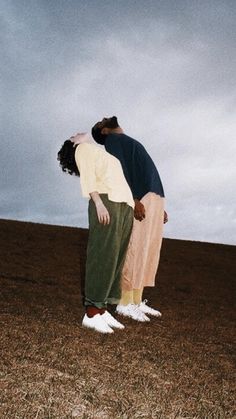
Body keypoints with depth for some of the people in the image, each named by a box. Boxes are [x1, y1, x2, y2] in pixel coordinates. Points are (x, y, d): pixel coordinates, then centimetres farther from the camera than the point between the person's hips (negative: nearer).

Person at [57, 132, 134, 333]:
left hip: (125, 205, 7)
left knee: (115, 258, 1)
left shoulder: (107, 157, 35)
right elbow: (87, 175, -4)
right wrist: (98, 202, -19)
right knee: (103, 256, -11)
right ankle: (91, 313, -9)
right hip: (106, 200, -7)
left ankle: (102, 310, 3)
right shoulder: (82, 149, 12)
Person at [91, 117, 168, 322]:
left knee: (148, 251, 5)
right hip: (139, 199, -9)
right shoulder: (112, 140, 4)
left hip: (153, 197, 9)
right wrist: (134, 200, -23)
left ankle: (137, 301, 9)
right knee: (134, 250, -10)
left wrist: (159, 207, 20)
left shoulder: (130, 144, 32)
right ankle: (125, 303, -6)